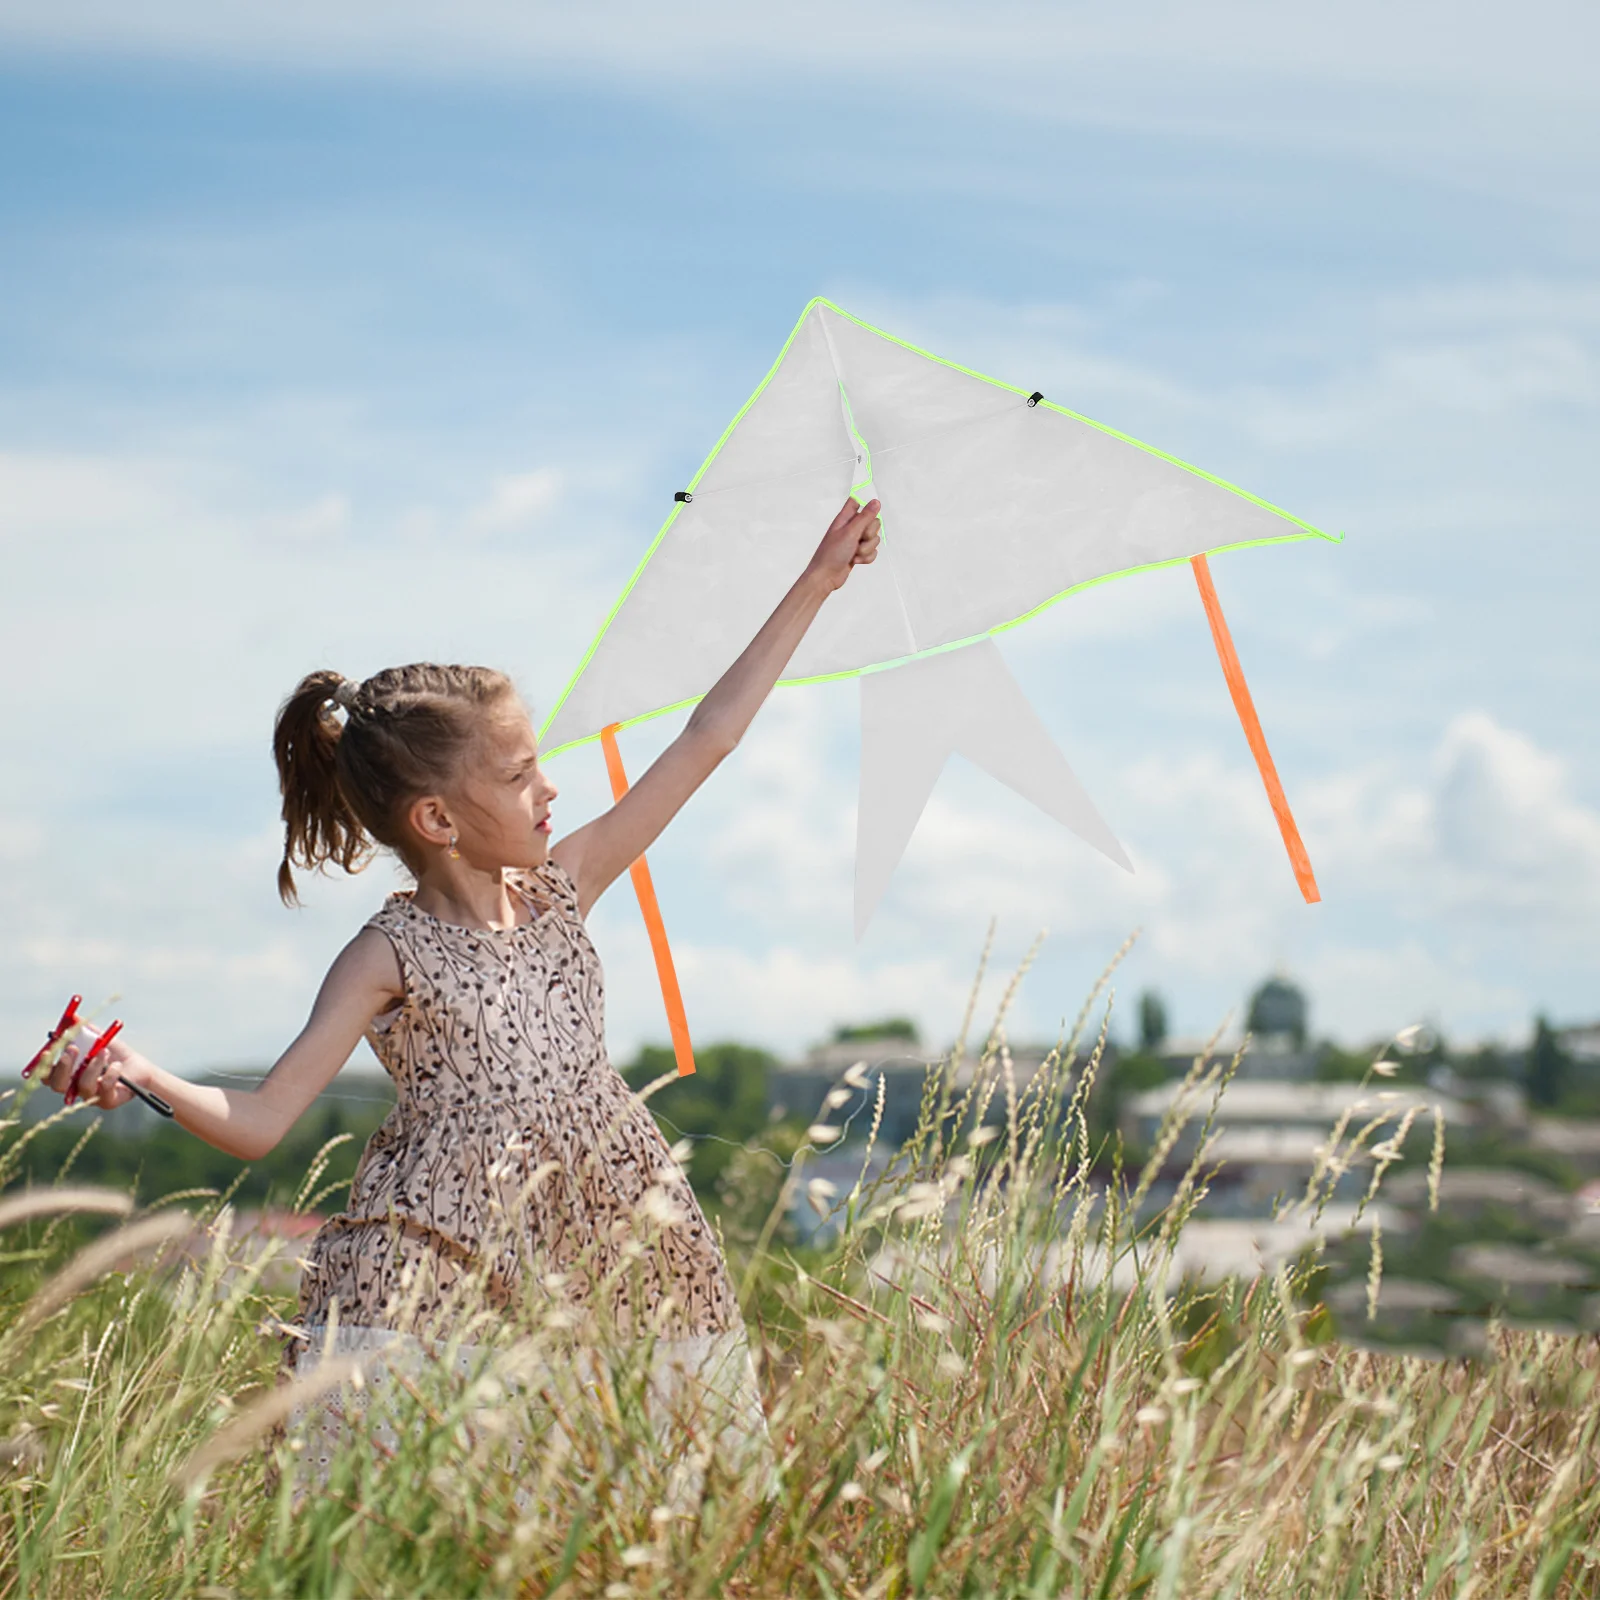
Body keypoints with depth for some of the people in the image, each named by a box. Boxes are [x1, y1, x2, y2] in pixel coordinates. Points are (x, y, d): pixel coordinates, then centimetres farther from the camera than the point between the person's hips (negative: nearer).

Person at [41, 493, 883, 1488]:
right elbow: (261, 1123, -9)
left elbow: (708, 739, 11)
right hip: (449, 1253, -5)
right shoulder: (390, 956, -5)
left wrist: (817, 583, 13)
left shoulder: (561, 890, 8)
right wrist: (148, 1080, -28)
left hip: (600, 1247, 5)